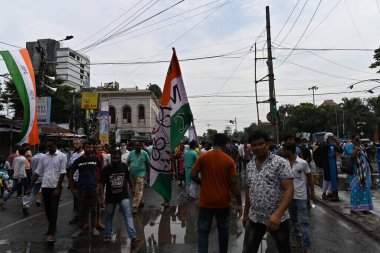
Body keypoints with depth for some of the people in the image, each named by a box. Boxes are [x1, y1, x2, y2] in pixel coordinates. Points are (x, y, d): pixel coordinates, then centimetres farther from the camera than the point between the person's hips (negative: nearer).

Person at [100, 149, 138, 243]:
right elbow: (102, 184, -8)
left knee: (128, 215, -10)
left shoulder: (124, 166, -3)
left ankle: (133, 236, -10)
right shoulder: (106, 169, -10)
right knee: (108, 217, 15)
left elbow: (128, 178, 12)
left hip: (123, 196, 0)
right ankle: (108, 235, 34)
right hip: (110, 198, 0)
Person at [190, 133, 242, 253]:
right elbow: (233, 184, -10)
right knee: (223, 230, 19)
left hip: (206, 202, 0)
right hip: (223, 202, 1)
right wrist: (239, 204, -3)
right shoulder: (229, 160, -8)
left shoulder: (203, 157, -6)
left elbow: (192, 175, -8)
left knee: (203, 231, 8)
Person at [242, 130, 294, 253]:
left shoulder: (280, 163, -11)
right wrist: (245, 213, 16)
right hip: (254, 218, 4)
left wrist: (278, 214, -28)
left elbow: (289, 190, -18)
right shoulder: (249, 165, 6)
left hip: (278, 218, -4)